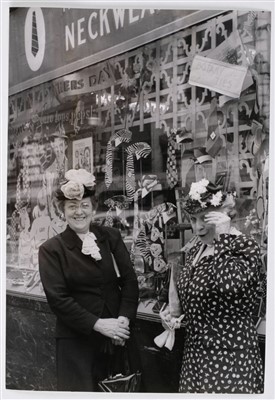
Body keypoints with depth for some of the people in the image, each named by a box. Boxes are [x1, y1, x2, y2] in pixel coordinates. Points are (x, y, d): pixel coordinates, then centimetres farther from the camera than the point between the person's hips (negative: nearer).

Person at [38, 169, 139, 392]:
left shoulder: (111, 237, 5)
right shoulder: (51, 249, -4)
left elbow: (130, 279, 2)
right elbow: (57, 298, -10)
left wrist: (124, 318, -13)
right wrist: (97, 324, -17)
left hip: (117, 335, 3)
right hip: (76, 339, -3)